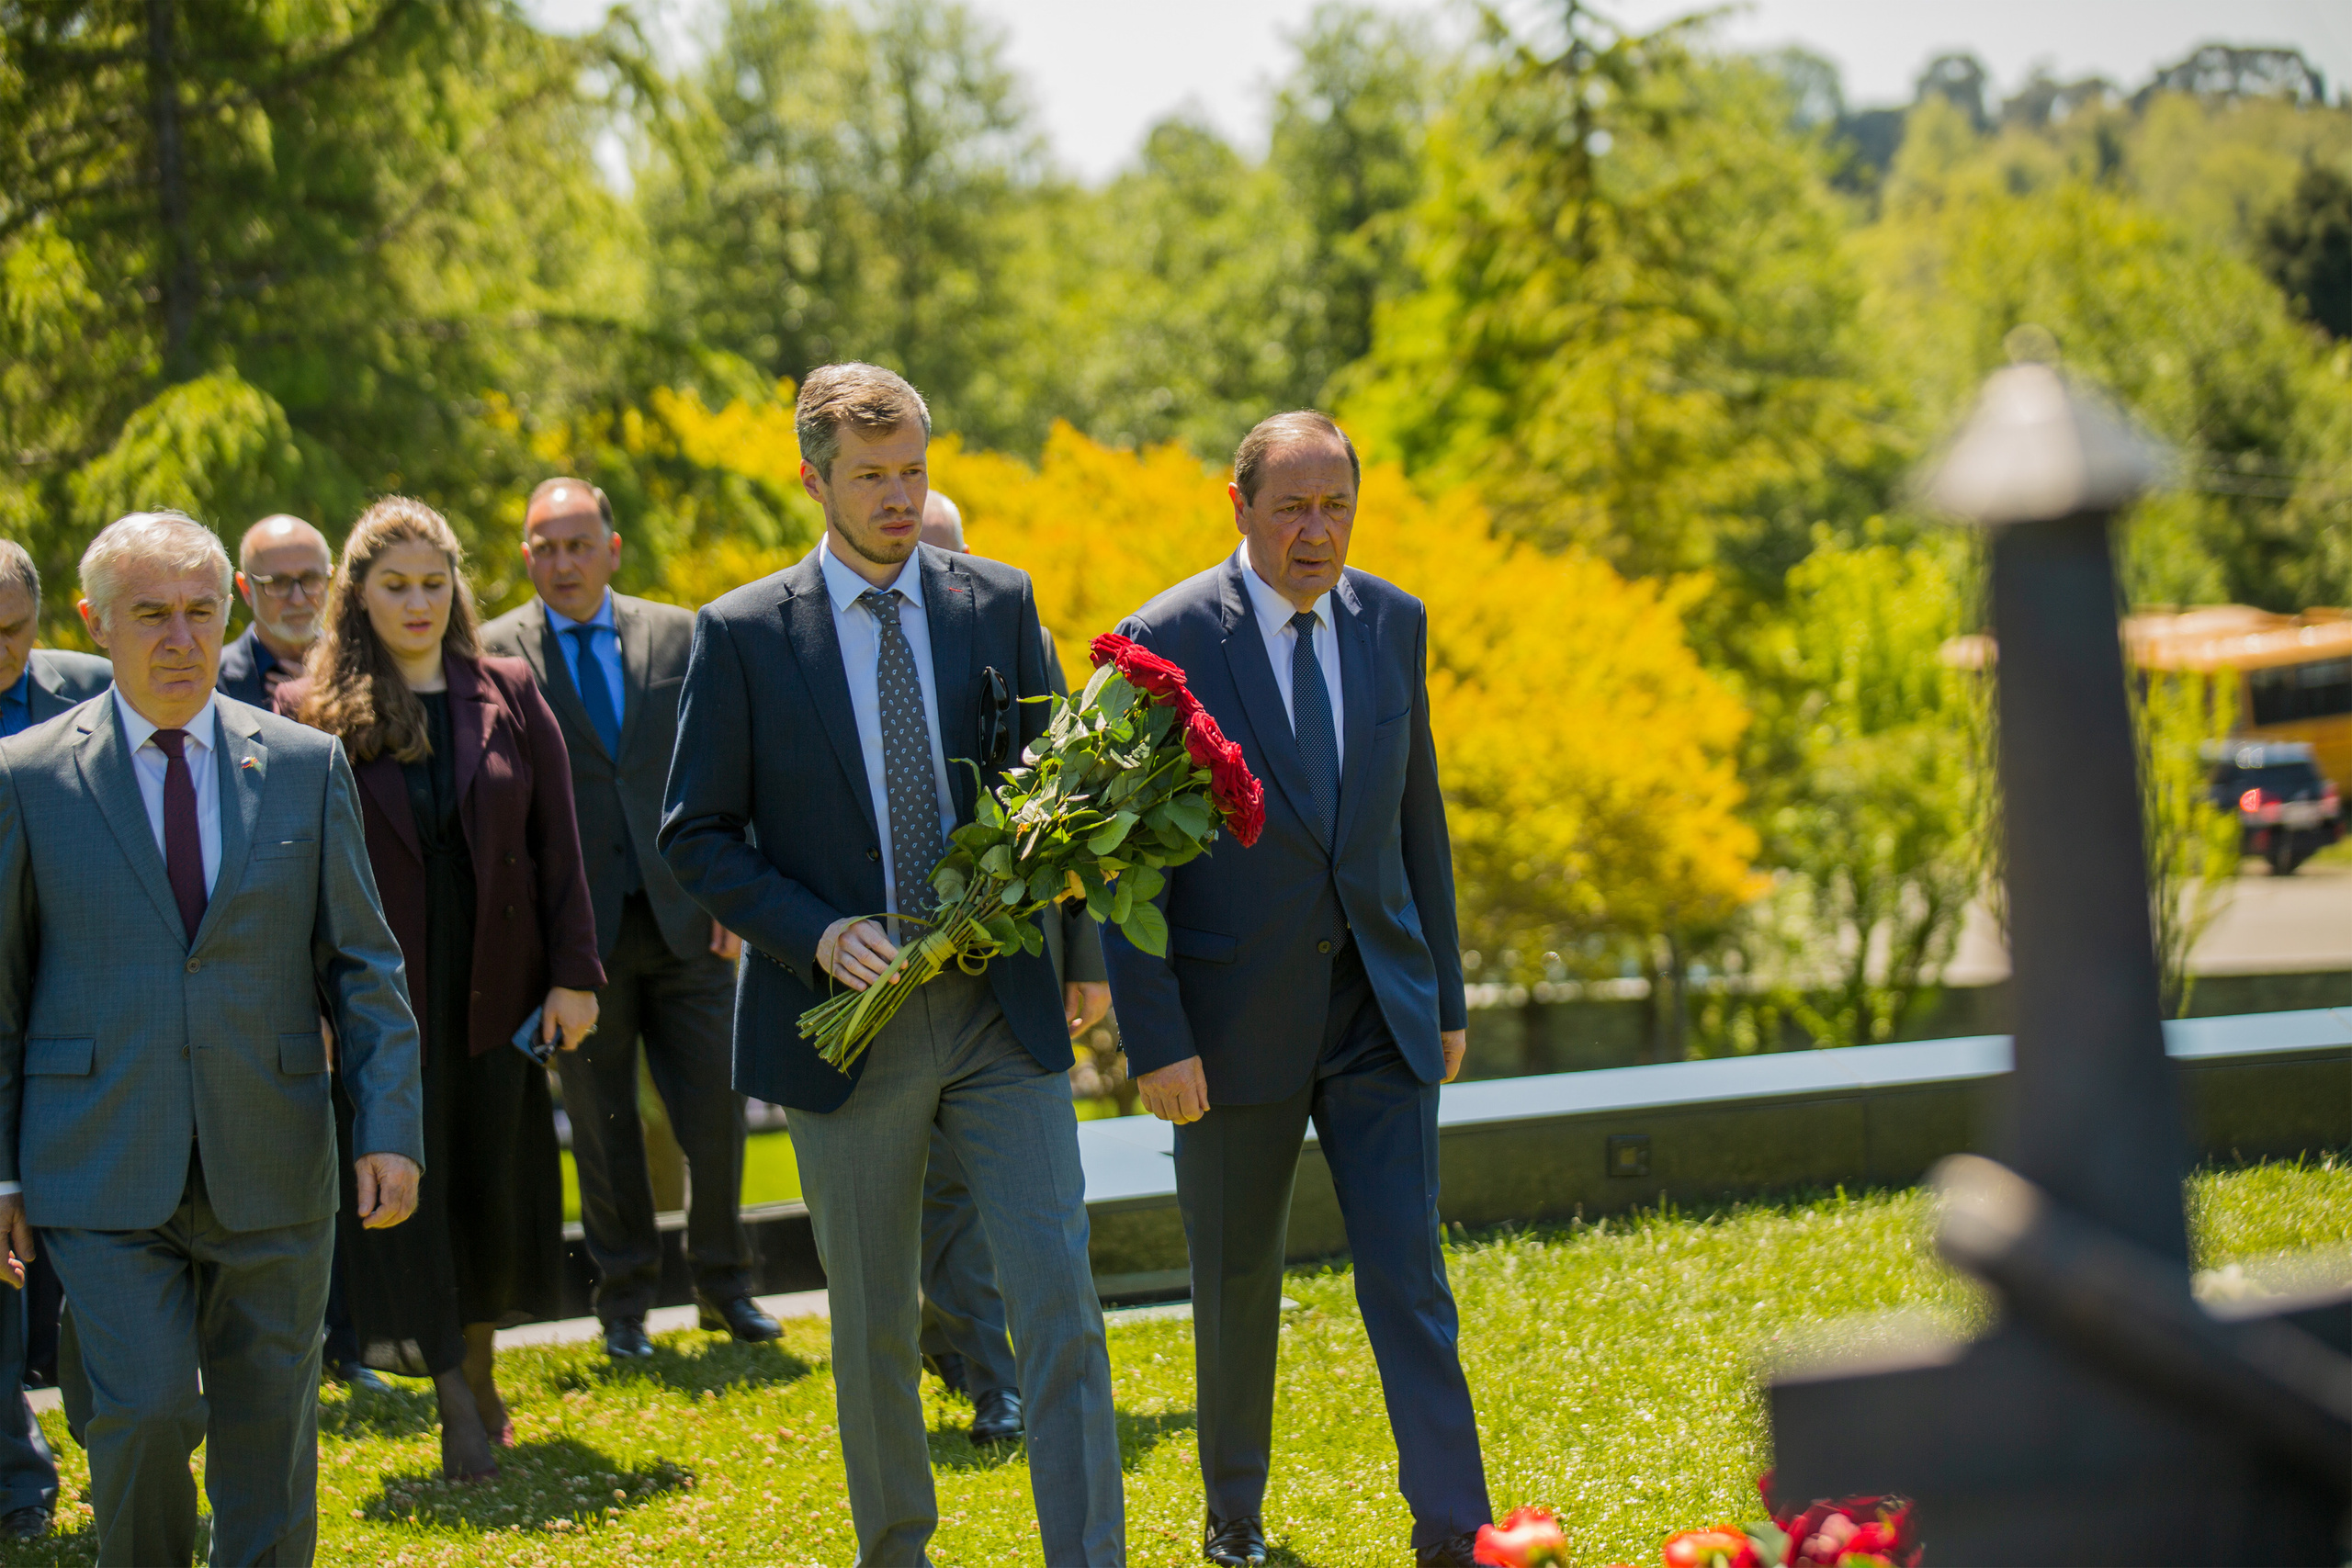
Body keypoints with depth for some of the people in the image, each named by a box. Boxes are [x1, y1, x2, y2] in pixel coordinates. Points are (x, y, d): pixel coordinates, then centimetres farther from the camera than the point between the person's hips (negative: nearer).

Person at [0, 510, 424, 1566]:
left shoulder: (307, 766, 5)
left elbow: (363, 964, 7)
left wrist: (389, 1127, -3)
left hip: (272, 1175, 2)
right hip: (103, 1178, -2)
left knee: (270, 1432, 7)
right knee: (147, 1410, -13)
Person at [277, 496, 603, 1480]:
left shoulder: (507, 696, 4)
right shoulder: (309, 713, -2)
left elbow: (557, 844, 4)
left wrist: (573, 974, -1)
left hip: (494, 992, 2)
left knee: (491, 1186, 10)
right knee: (403, 1187, -4)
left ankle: (477, 1372, 27)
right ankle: (457, 1406, 0)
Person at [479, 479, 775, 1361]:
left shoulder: (679, 636, 7)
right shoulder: (497, 654, 0)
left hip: (686, 921, 2)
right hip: (578, 926, -1)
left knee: (716, 1113, 2)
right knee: (602, 1126, 6)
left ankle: (724, 1285, 19)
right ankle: (624, 1301, 19)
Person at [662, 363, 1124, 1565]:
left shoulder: (999, 604, 5)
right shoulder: (742, 634, -2)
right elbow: (696, 836, -1)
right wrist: (814, 936, -16)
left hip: (999, 1014, 1)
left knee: (1059, 1303, -7)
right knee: (874, 1328, 11)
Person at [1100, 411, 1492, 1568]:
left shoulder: (1391, 623, 4)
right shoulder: (1165, 643, -10)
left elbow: (1418, 814, 12)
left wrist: (1445, 994, 11)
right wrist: (1154, 1039, -13)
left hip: (1379, 1009, 3)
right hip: (1236, 1017, -2)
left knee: (1409, 1273, -4)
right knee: (1237, 1285, 11)